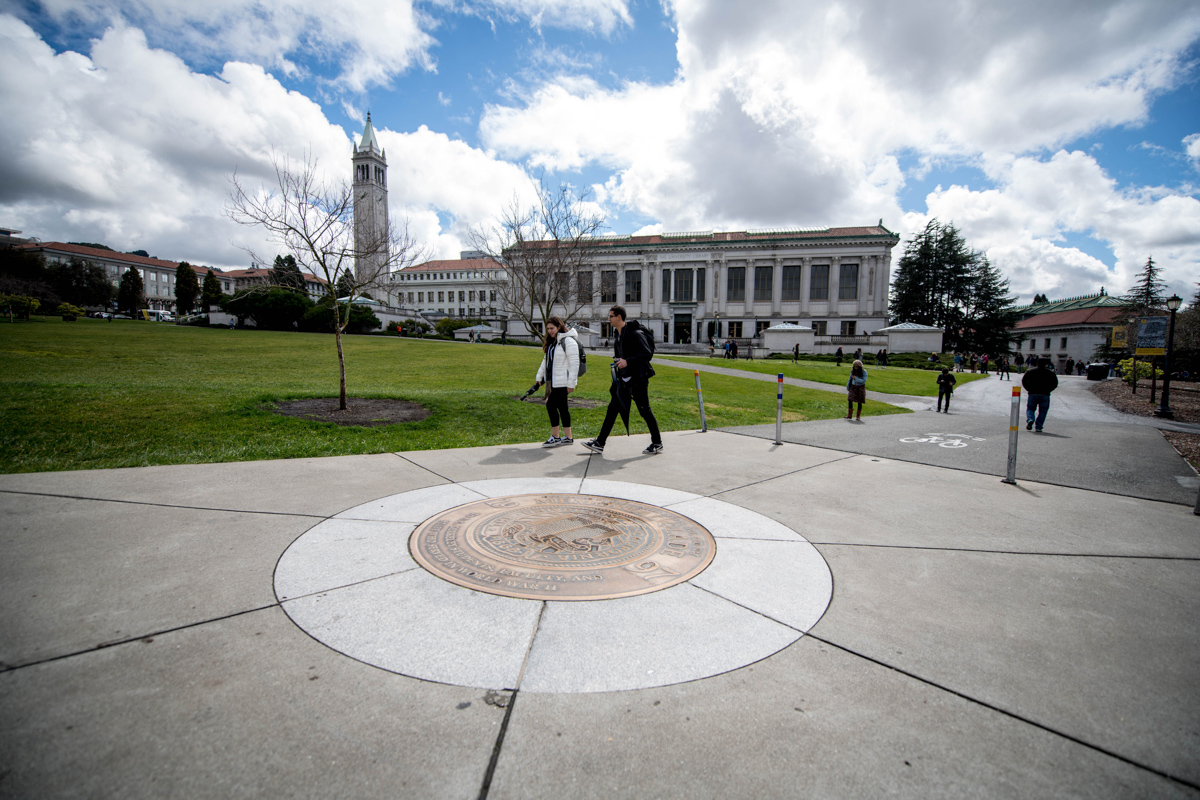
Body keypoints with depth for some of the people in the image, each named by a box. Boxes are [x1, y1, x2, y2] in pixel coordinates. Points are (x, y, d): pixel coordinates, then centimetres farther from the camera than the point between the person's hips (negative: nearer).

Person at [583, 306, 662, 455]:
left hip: (638, 379, -9)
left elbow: (647, 354, -19)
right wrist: (618, 362, 12)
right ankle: (599, 444, 10)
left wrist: (627, 361, -24)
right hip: (623, 379, 9)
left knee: (645, 411, 1)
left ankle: (657, 444, 16)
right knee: (612, 409, 6)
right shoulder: (618, 336, 14)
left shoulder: (635, 334, -14)